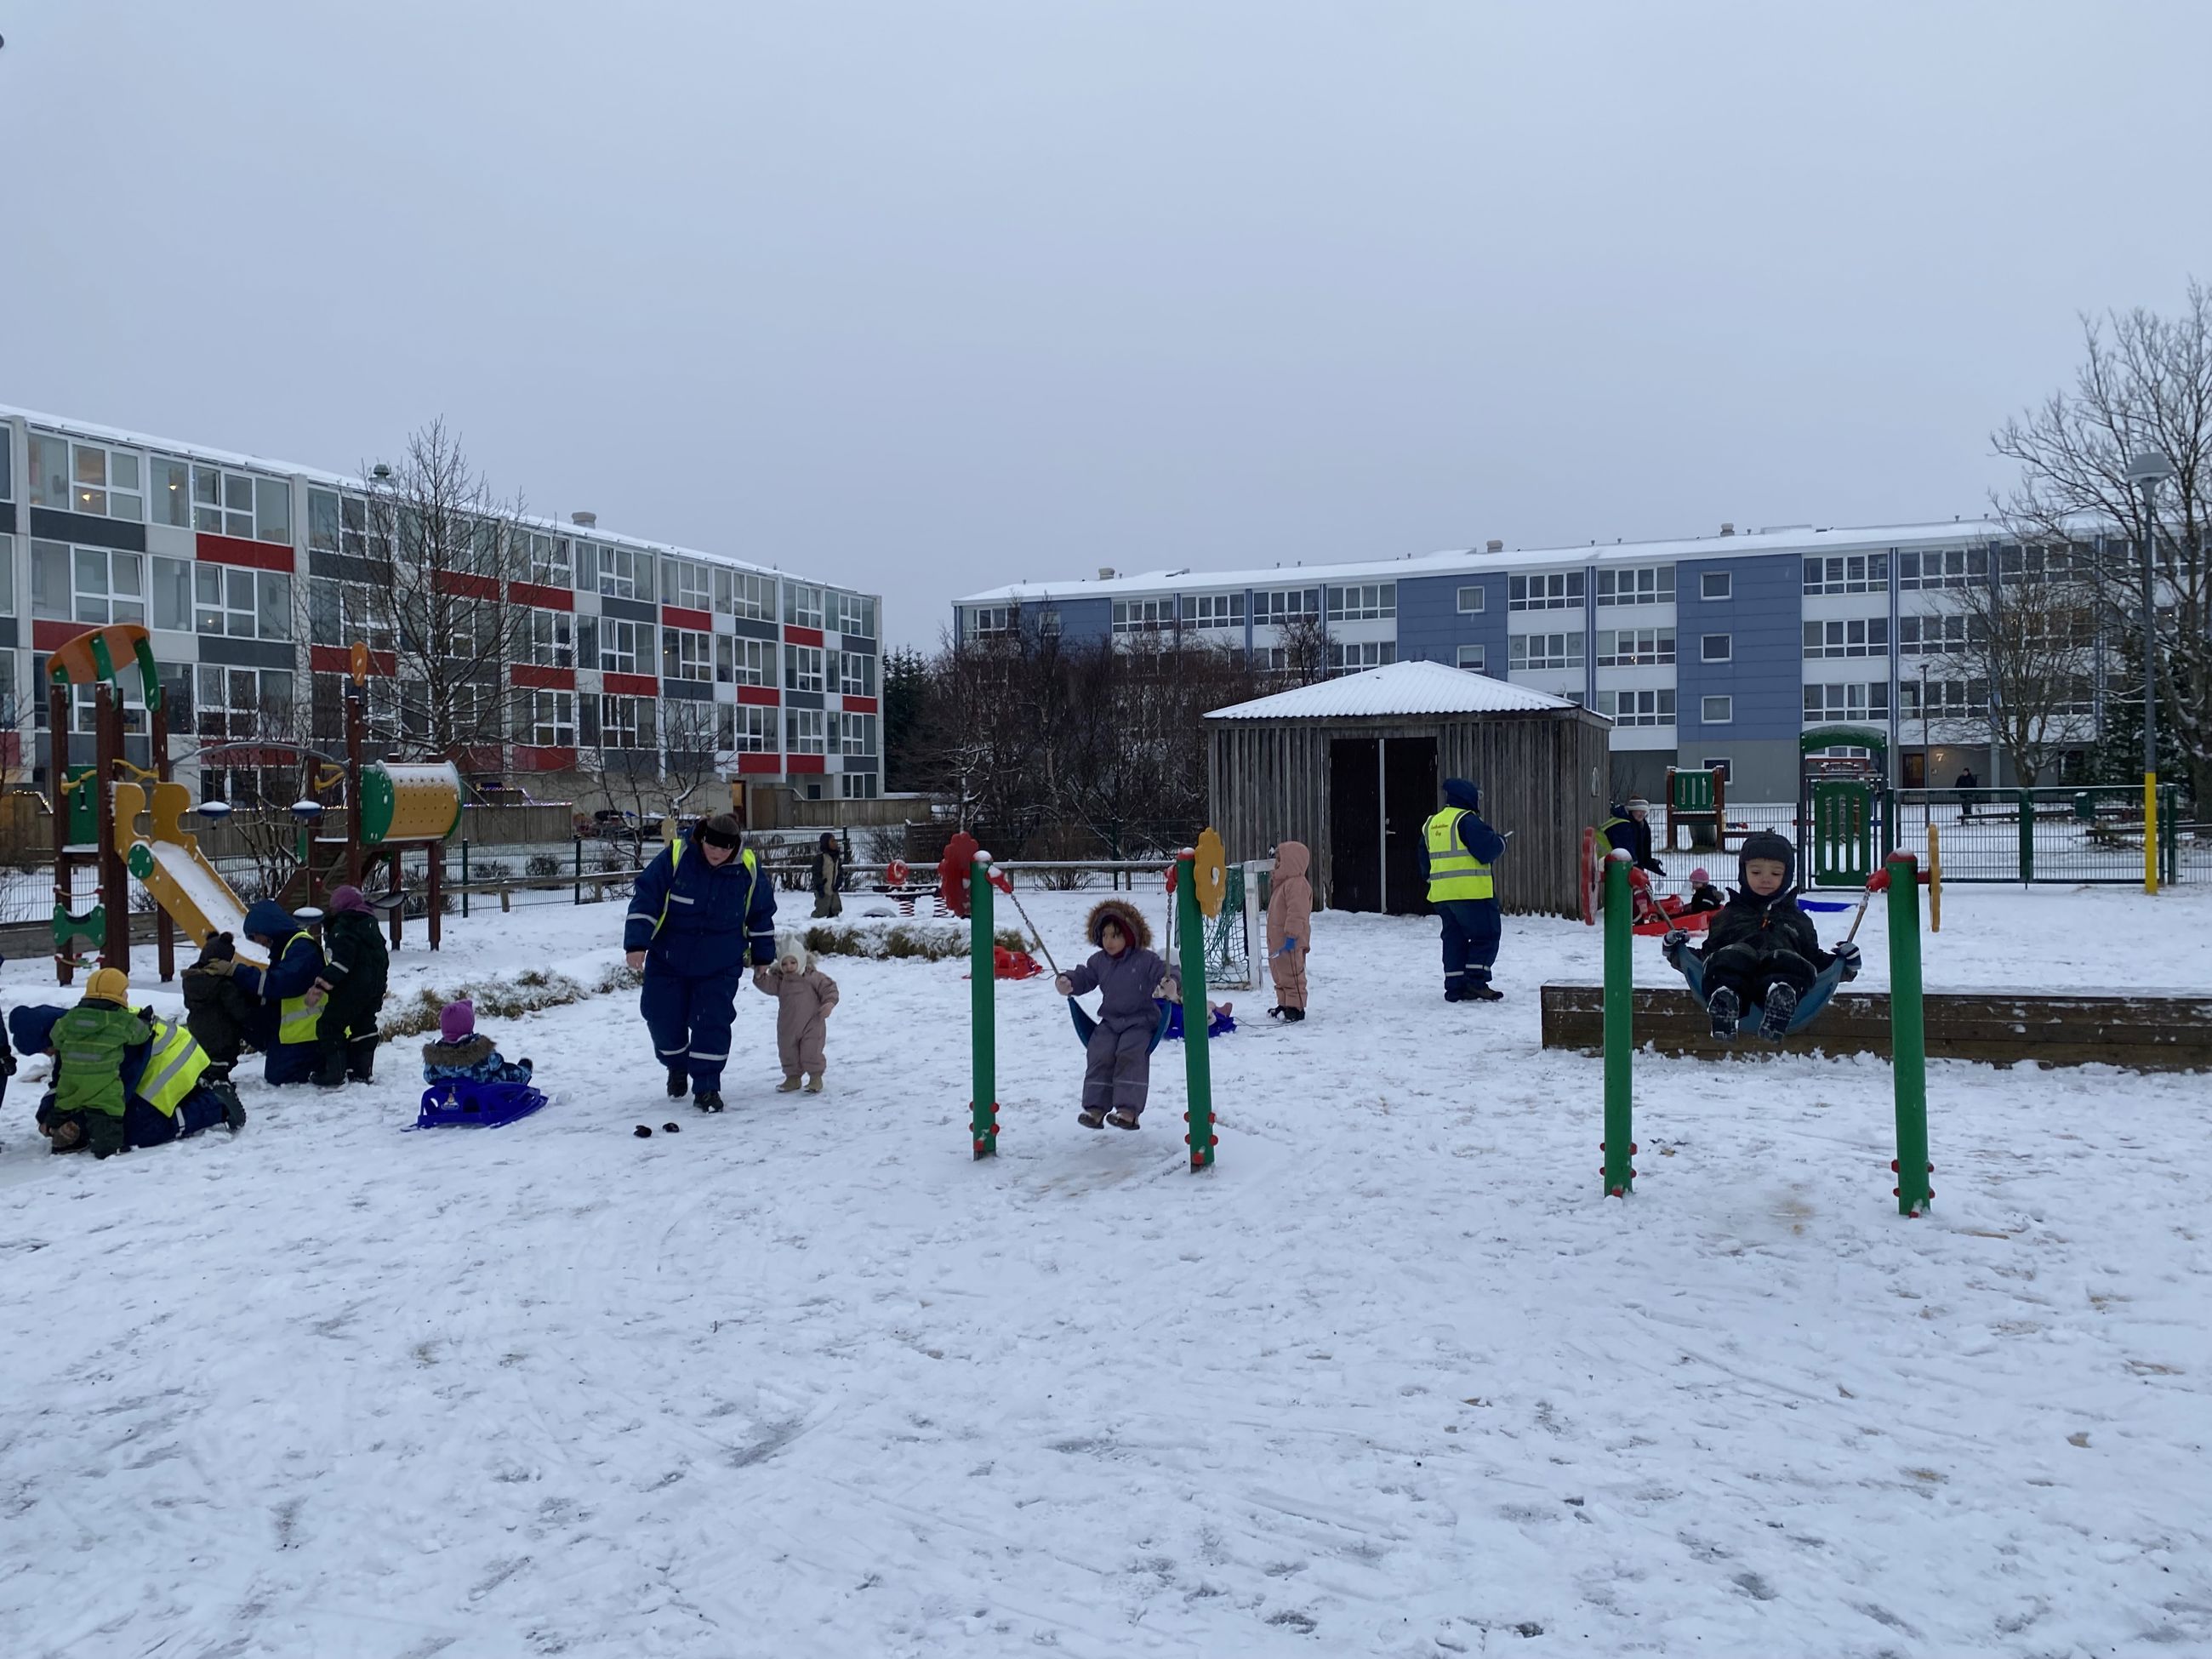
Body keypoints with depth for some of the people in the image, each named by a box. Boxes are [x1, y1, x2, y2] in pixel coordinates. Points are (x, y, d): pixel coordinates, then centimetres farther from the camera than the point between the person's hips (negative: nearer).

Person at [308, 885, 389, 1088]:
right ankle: (363, 1071, 22)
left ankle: (333, 1075, -8)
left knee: (330, 1026, -4)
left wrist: (322, 985, -29)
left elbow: (340, 961, -23)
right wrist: (380, 988, 30)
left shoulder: (343, 927, -11)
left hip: (352, 988, -9)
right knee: (364, 1025, 19)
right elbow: (383, 957, 23)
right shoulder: (371, 923, 18)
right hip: (376, 986, 9)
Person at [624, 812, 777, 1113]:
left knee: (712, 1023, -8)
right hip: (668, 960, 0)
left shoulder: (748, 869, -10)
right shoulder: (675, 857, -18)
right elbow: (645, 900, -15)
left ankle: (707, 1087, 3)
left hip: (720, 966, 0)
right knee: (663, 1017, 5)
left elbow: (761, 914, 5)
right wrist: (637, 943, -22)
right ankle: (677, 1066, 34)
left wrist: (762, 956, 8)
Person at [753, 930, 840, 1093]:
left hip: (812, 1025, -4)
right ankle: (792, 1077, 28)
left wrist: (829, 1002, -21)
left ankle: (815, 1078, 13)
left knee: (811, 1052, -4)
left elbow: (829, 987, -5)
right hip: (788, 1028, 4)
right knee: (788, 1053, 11)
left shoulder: (813, 977, -6)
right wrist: (760, 974, -31)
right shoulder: (779, 979, 1)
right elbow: (767, 985, -14)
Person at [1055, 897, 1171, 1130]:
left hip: (1140, 1022, -4)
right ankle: (1095, 1107, -16)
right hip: (1109, 1021, 4)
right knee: (1099, 1054, -18)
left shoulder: (1146, 960, -7)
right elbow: (1084, 977, 13)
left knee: (1131, 1054, -28)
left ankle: (1129, 1109, -29)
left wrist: (1169, 986, -39)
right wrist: (1067, 983, -9)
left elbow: (1164, 975, -15)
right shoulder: (1099, 961, 9)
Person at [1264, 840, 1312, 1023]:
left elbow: (1297, 913, -26)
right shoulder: (1283, 883, 17)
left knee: (1292, 975, -6)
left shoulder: (1297, 884, -19)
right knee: (1280, 975, 18)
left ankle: (1296, 1008, -1)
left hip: (1290, 943, -11)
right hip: (1277, 941, 11)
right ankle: (1284, 1004, 27)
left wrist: (1291, 935, -28)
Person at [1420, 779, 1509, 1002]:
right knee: (1486, 935, 0)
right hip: (1471, 891, -8)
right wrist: (1500, 841, 2)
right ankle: (1476, 982, -5)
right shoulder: (1467, 820, -11)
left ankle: (1455, 986, 10)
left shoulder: (1431, 824, 15)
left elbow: (1425, 860, 21)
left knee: (1454, 937, 12)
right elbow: (1486, 850, -17)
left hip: (1441, 893, 8)